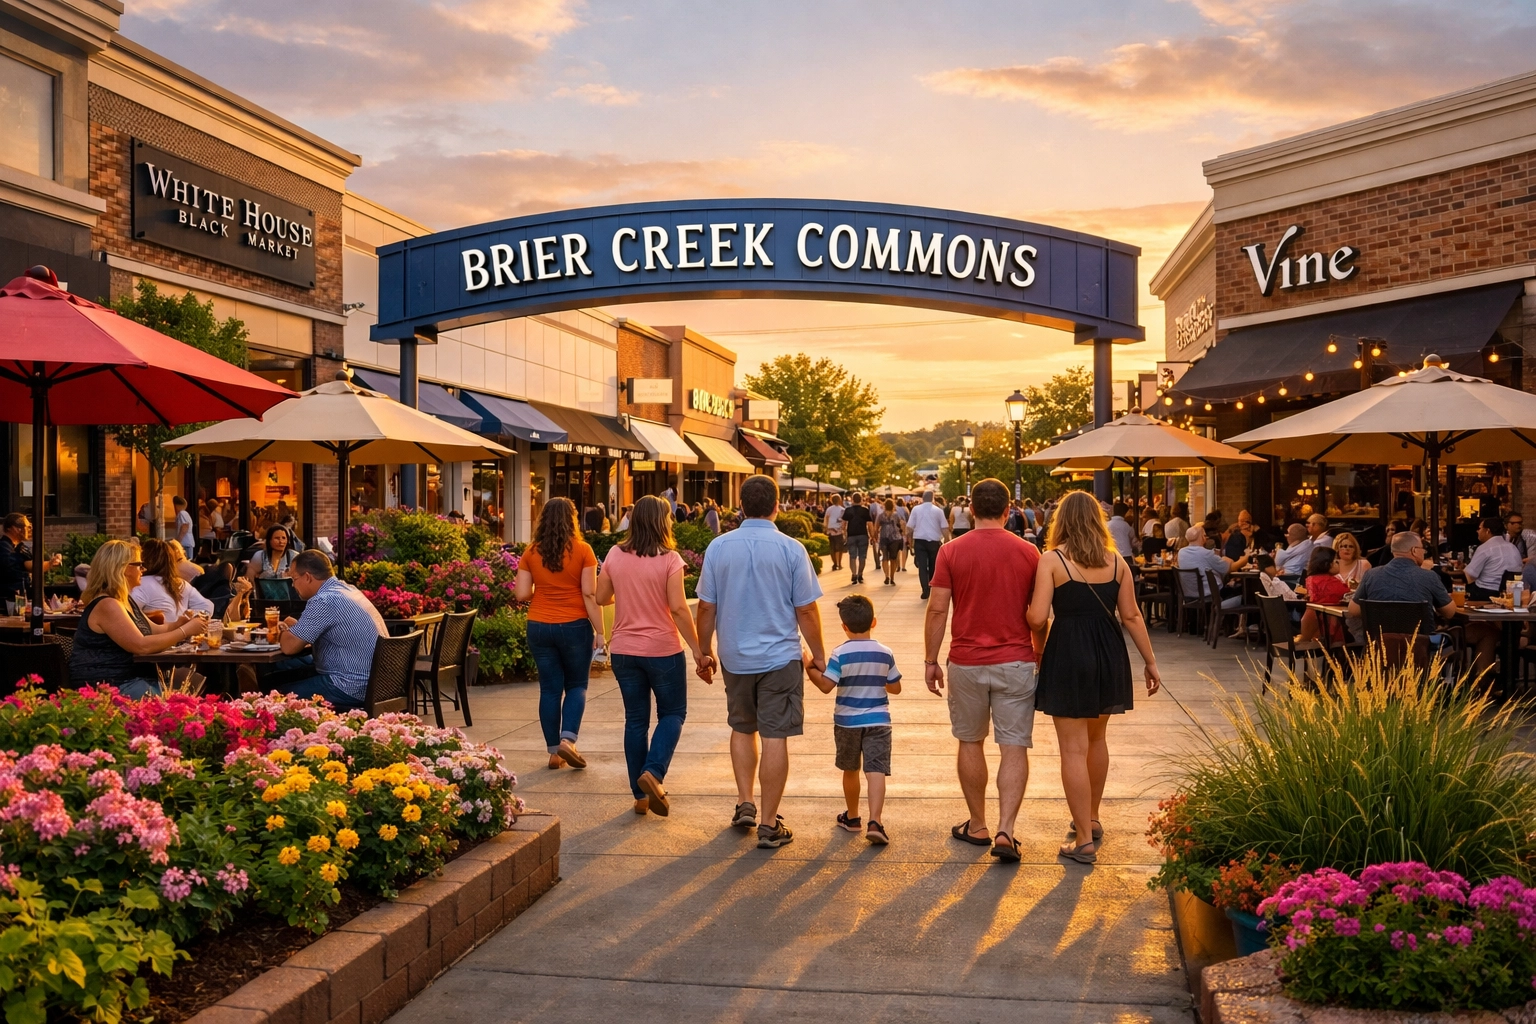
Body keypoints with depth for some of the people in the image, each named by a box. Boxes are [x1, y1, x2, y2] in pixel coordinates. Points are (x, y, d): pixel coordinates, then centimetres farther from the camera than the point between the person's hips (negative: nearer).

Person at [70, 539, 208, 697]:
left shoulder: (126, 600, 15)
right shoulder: (107, 605, -17)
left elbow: (154, 630, 18)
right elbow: (141, 646, -24)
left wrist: (178, 624, -3)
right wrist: (185, 631, -18)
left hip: (131, 677, 10)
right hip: (109, 687, -10)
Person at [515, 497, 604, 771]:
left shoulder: (531, 553, 0)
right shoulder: (582, 550, -7)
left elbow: (522, 594, 0)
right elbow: (590, 595, -10)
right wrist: (599, 630, -5)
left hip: (539, 626, 2)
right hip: (574, 626, -2)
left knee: (550, 689, 10)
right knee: (576, 686, 12)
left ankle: (554, 751, 13)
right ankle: (567, 739, -6)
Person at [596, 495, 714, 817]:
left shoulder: (615, 555, -1)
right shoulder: (669, 559, -13)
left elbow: (601, 597, 7)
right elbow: (678, 608, -17)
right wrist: (698, 652, -12)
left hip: (624, 650, 4)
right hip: (662, 649, -4)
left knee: (636, 719, 13)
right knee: (672, 714, 12)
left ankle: (641, 795, 16)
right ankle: (653, 773, -11)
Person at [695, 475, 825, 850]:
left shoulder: (718, 547, -3)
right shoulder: (791, 549, -10)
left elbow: (706, 608, 1)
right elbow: (806, 610, -7)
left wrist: (704, 650, 14)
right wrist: (818, 655, 5)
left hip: (734, 657, 3)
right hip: (780, 657, -3)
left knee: (742, 728, 23)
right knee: (775, 737, 2)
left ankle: (744, 803, 21)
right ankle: (768, 824, 6)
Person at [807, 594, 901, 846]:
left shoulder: (840, 654, -12)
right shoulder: (886, 654, -2)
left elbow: (826, 685, -17)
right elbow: (896, 687, 6)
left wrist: (810, 668, -4)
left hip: (847, 721, 0)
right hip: (878, 721, 0)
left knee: (850, 770, 16)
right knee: (876, 771, -5)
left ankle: (852, 818, 30)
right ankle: (875, 822, -20)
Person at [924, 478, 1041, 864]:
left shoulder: (952, 551, -5)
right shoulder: (1028, 553, -2)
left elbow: (937, 611, -6)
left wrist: (930, 660, 3)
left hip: (967, 662, 0)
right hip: (1016, 661, 0)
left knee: (970, 742, 14)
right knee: (1014, 748, 3)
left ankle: (977, 826, 23)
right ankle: (1004, 831, -7)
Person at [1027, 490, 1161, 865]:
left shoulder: (1053, 559, -9)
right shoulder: (1115, 562, 4)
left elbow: (1038, 618, -14)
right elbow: (1131, 615, 4)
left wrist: (1039, 645, 7)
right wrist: (1150, 662, 13)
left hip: (1068, 653, -5)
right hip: (1108, 653, 5)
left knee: (1074, 749, 1)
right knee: (1096, 739, 23)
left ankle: (1084, 841, 3)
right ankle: (1091, 820, 37)